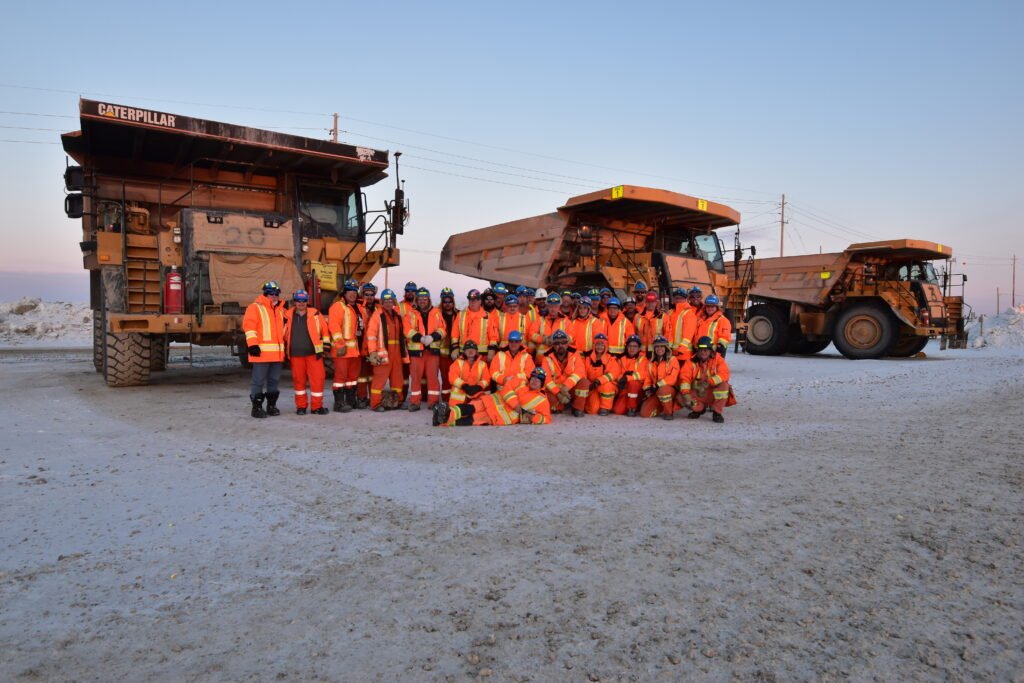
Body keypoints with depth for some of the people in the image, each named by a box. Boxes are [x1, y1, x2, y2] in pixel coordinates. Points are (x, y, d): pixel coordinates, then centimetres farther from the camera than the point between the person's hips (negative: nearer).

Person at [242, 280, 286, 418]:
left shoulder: (280, 310, 20)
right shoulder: (255, 307, -3)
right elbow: (249, 325, -12)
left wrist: (283, 346, 22)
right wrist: (252, 344, -20)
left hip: (277, 353, 7)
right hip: (262, 352, -7)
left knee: (274, 380, 12)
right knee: (258, 380, -4)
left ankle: (271, 405, 21)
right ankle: (257, 407, 2)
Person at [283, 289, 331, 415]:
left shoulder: (315, 314, 1)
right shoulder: (288, 316, 4)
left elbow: (325, 329, 6)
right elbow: (284, 335, 12)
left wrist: (325, 345, 2)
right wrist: (285, 352, 12)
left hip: (313, 353, -1)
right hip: (295, 355, 1)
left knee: (317, 379, -3)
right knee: (298, 380, 8)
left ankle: (316, 406, 8)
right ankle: (301, 406, 20)